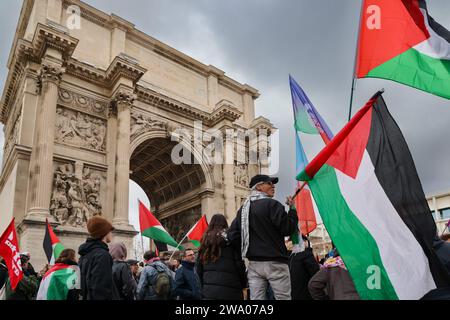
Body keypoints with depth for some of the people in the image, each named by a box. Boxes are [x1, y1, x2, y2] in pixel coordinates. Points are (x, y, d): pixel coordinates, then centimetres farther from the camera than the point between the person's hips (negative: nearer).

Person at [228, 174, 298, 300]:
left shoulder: (244, 208, 10)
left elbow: (232, 235, 6)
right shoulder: (272, 204, -10)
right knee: (283, 297, 1)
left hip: (254, 263, 6)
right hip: (275, 262, -6)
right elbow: (287, 229, -13)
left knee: (256, 298, 6)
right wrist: (292, 208, 0)